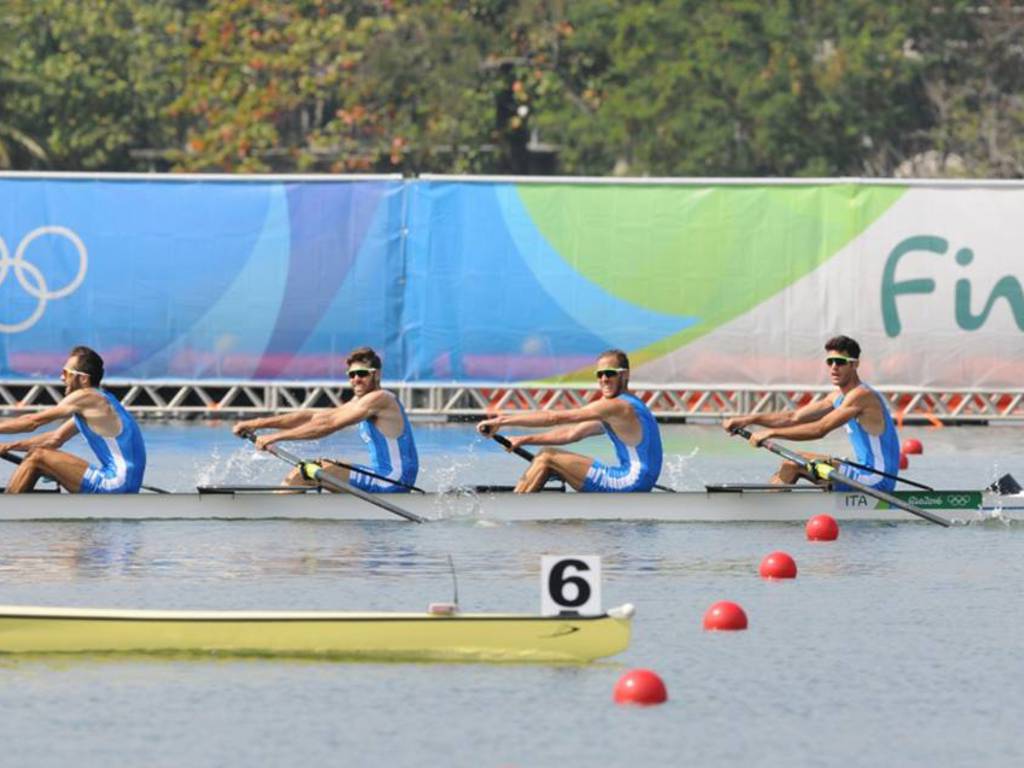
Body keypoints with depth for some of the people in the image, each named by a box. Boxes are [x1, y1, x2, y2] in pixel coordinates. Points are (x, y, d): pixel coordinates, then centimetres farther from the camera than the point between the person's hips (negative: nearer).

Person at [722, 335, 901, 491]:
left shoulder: (862, 395, -18)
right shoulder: (838, 397, 13)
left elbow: (819, 430, -25)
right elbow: (794, 417, 11)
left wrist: (771, 432, -21)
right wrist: (749, 419, 0)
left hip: (875, 481, -10)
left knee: (793, 464, -10)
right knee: (791, 463, 18)